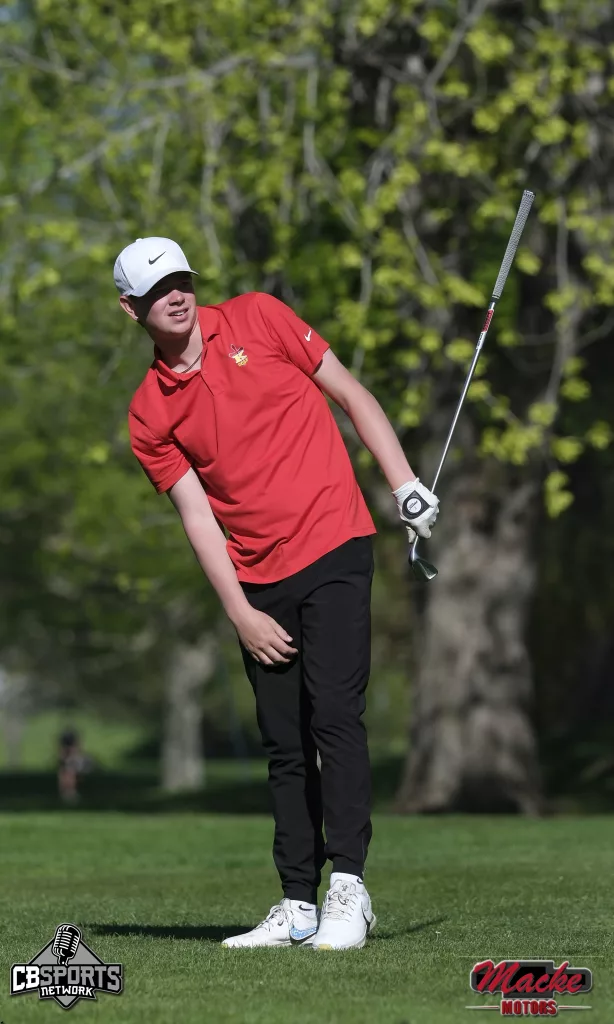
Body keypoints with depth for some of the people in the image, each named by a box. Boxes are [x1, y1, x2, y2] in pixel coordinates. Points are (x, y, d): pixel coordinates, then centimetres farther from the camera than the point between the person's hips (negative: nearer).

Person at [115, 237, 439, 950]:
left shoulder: (256, 318, 2)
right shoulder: (148, 416, 5)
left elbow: (350, 394, 6)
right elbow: (198, 515, 2)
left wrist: (405, 486, -2)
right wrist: (240, 614, -5)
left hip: (332, 549, -3)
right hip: (259, 584, 3)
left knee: (335, 716, -14)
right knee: (284, 748, 4)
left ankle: (348, 889, -14)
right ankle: (298, 906, 8)